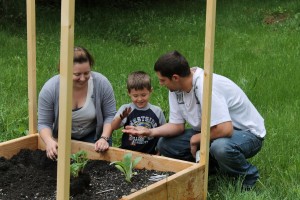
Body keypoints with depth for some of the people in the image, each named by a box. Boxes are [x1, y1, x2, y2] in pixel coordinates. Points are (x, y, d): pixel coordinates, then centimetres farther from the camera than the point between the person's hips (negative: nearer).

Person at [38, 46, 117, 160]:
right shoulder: (50, 89, -23)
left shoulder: (101, 83, -22)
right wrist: (49, 141, -35)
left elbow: (110, 115, -12)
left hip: (93, 137, 0)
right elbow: (44, 123, -16)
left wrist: (104, 138, -25)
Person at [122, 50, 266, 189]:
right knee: (165, 144, -7)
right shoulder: (176, 89, -5)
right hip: (210, 133, 8)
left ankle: (247, 176, -8)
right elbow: (177, 125, 2)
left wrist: (196, 139, -19)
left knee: (221, 146, -41)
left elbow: (225, 129, -36)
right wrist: (150, 132, -16)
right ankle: (215, 168, 8)